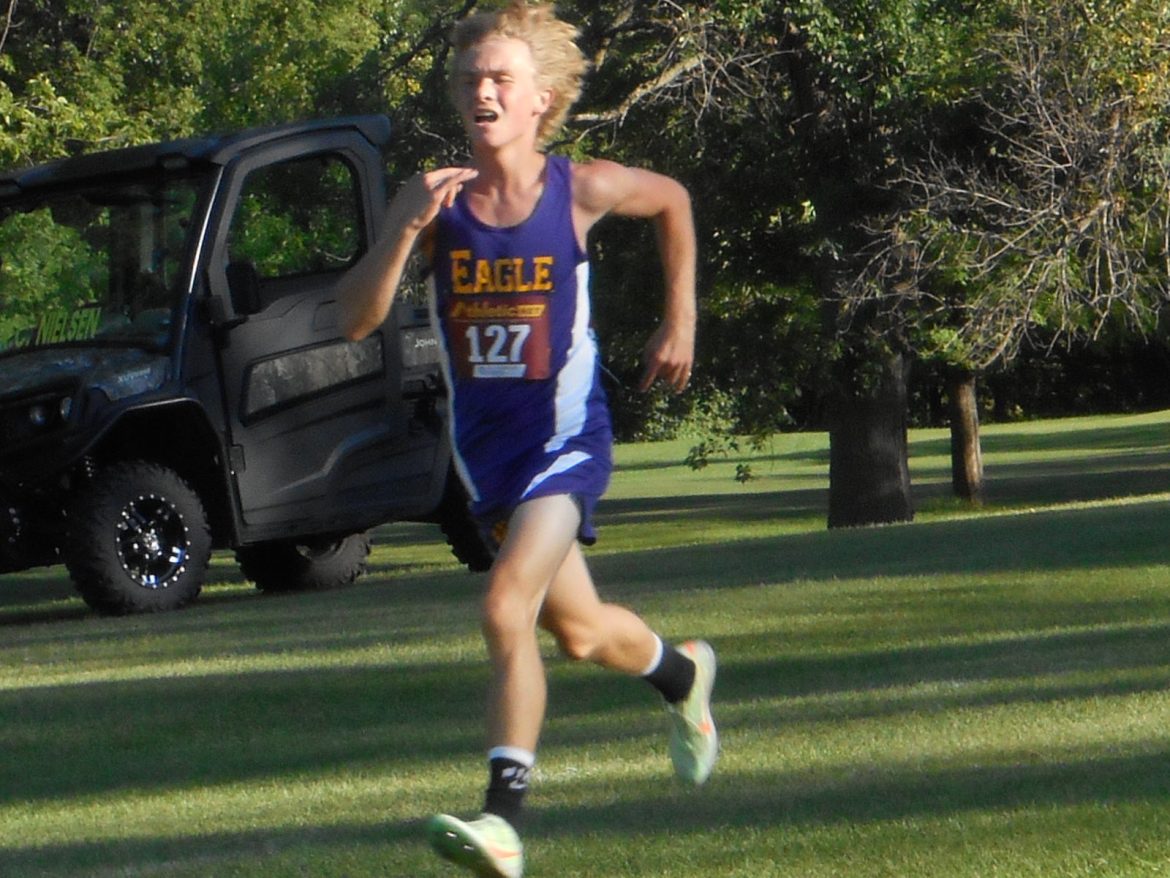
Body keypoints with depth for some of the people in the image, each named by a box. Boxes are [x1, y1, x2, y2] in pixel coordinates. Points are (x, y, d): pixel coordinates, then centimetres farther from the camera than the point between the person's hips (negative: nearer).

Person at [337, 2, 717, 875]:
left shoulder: (581, 191, -11)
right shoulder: (435, 203, -9)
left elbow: (672, 199, 12)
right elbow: (357, 320, -18)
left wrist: (681, 320, 10)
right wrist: (405, 230, -32)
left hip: (566, 436, -4)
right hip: (484, 443, 4)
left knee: (508, 607, -24)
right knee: (579, 631, 18)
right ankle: (683, 676, 51)